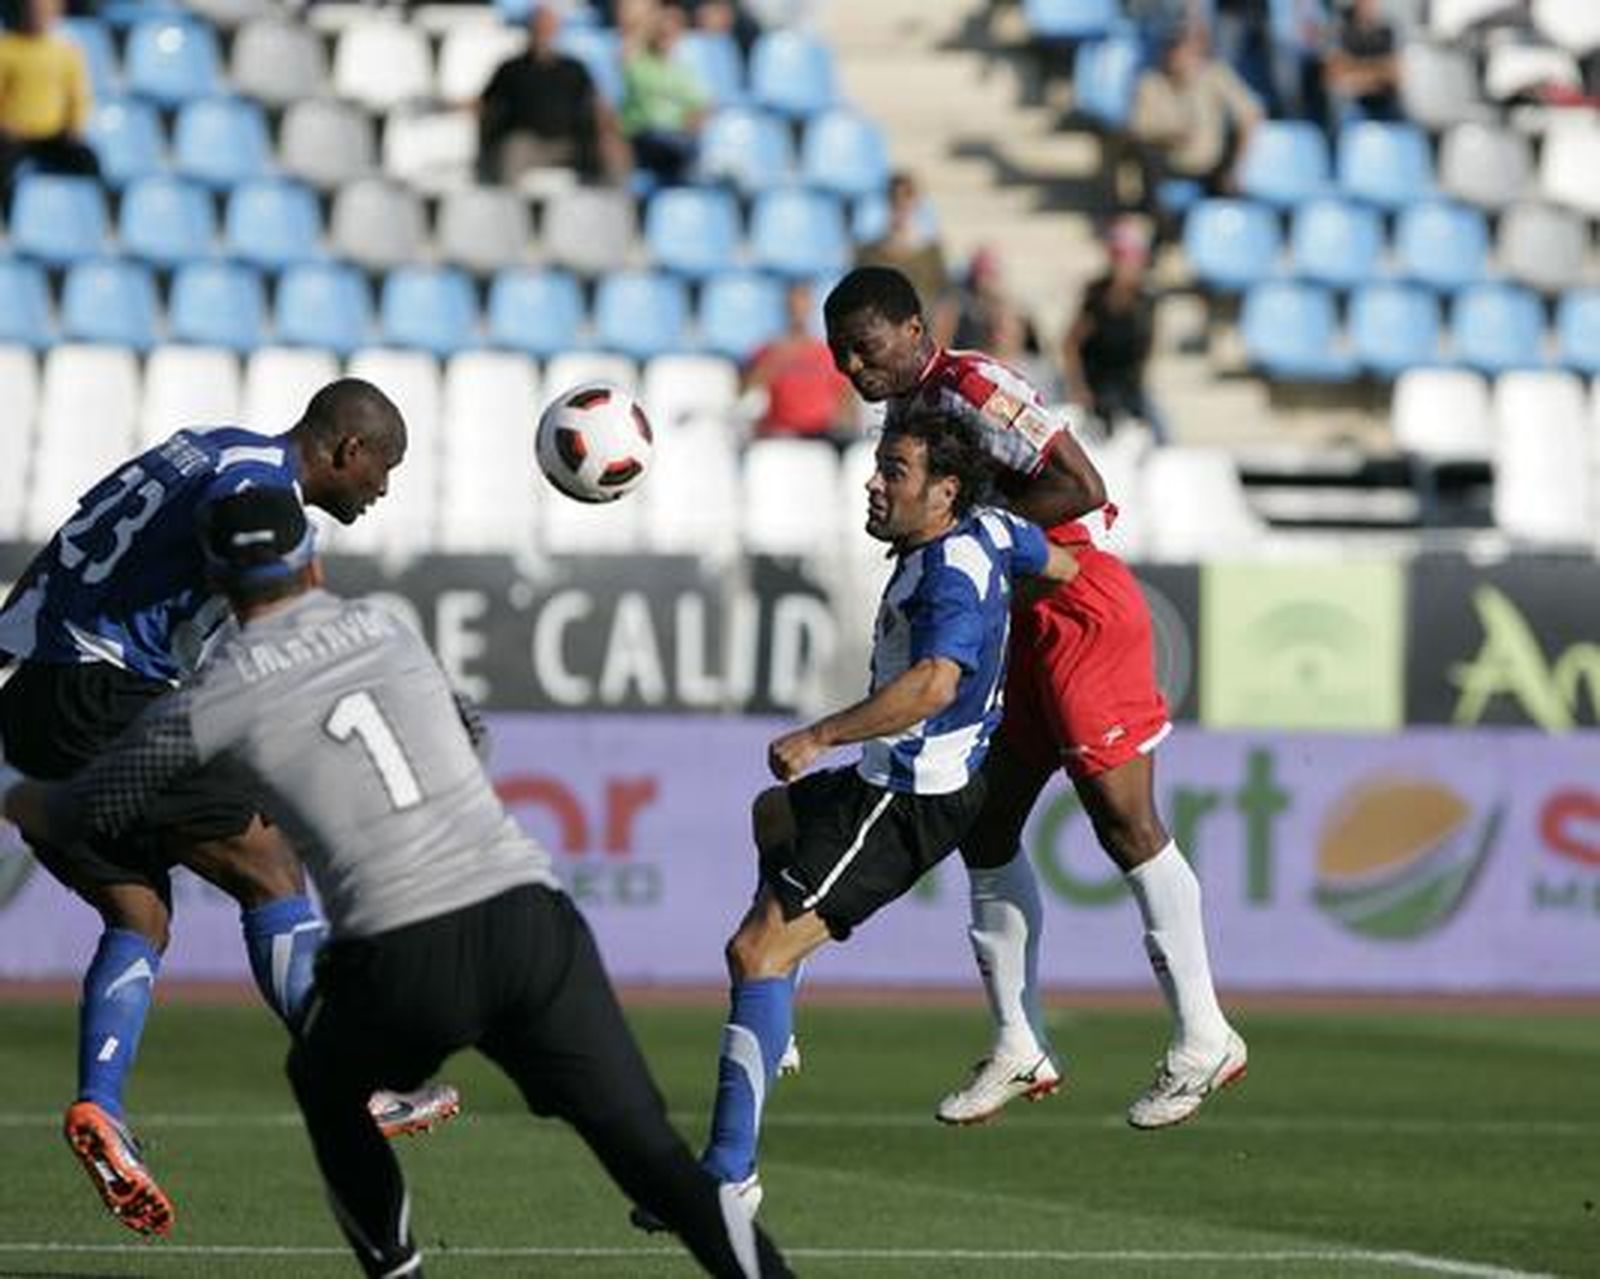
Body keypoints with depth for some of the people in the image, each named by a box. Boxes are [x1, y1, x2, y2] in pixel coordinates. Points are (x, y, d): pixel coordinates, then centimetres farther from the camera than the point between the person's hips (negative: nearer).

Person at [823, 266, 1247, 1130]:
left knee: (1125, 823, -7)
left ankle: (1203, 1041, 0)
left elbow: (1081, 486, -24)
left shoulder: (972, 389, -17)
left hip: (1080, 607, -10)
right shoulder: (904, 409, 11)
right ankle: (1019, 1049, 15)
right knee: (985, 825, 8)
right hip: (1021, 624, 10)